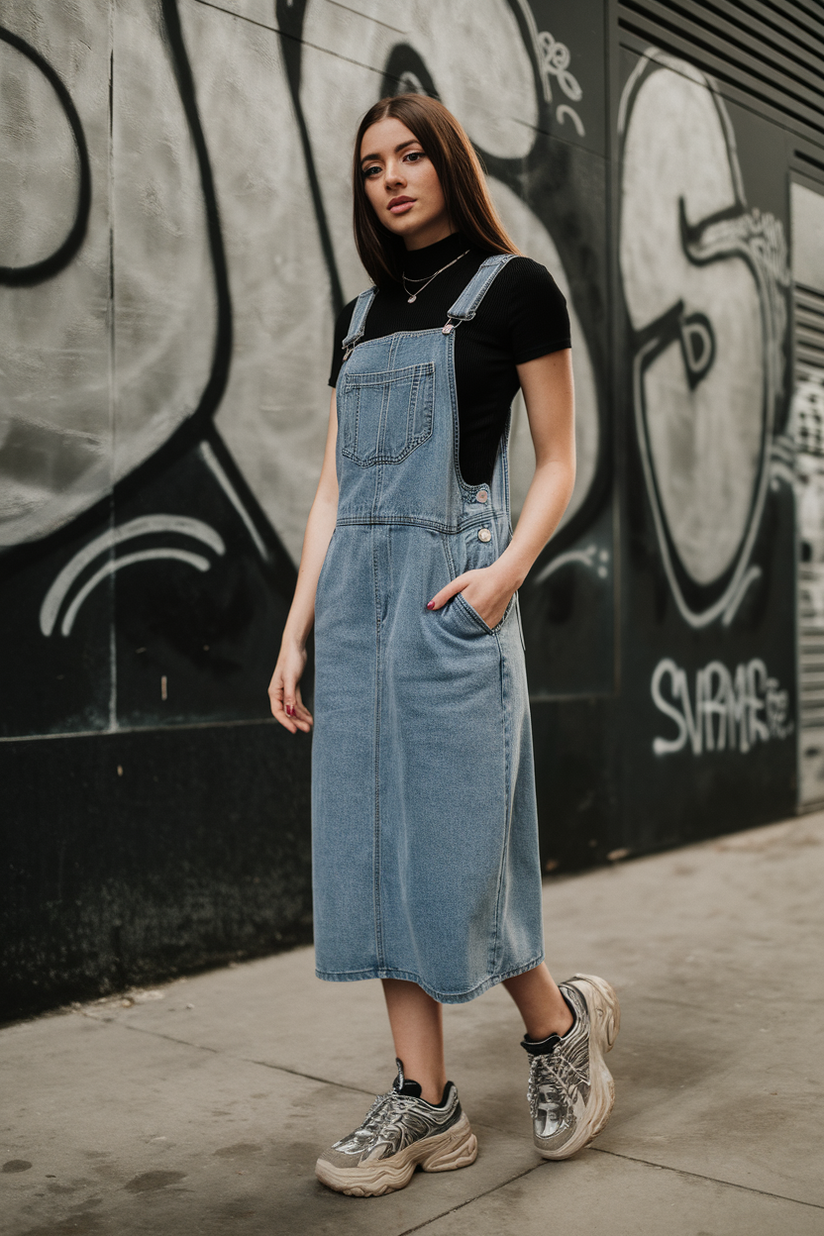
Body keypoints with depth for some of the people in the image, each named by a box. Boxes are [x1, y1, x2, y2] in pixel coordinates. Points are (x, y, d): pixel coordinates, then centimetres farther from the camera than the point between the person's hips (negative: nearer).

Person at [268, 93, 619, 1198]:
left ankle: (562, 1025, 23)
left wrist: (508, 571, -16)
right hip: (354, 591, 6)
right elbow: (335, 487, 15)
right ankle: (425, 1105, 14)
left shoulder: (513, 287, 3)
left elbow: (557, 462, 1)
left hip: (450, 589, -6)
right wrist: (295, 633, 9)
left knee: (453, 848, -5)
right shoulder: (363, 314, 18)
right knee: (375, 843, 4)